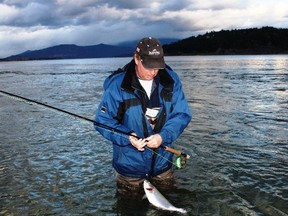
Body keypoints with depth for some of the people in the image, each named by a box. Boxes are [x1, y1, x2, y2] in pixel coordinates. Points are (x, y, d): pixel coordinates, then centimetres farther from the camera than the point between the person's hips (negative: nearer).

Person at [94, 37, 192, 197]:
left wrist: (163, 136, -25)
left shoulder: (171, 80, -9)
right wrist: (128, 138, -28)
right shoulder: (117, 85, -18)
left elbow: (182, 114, -8)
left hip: (163, 164, 3)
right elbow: (102, 121, -13)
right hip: (130, 166, -2)